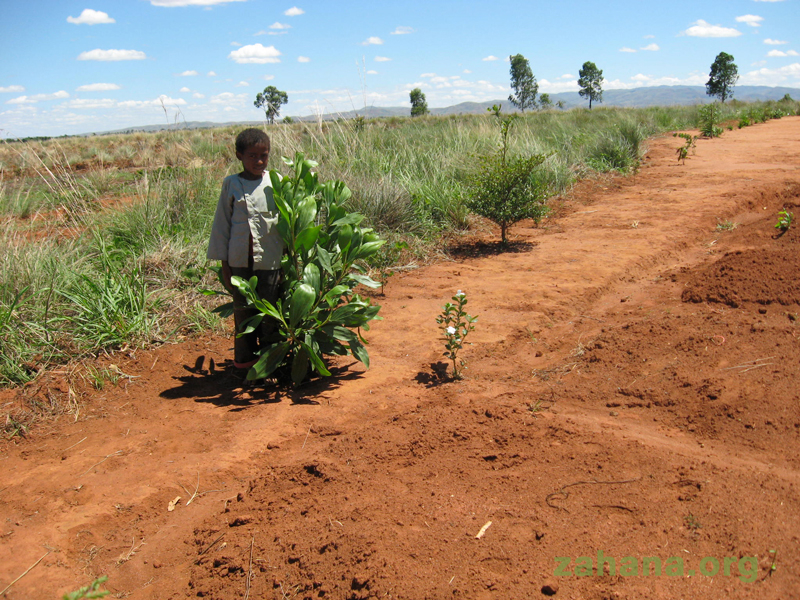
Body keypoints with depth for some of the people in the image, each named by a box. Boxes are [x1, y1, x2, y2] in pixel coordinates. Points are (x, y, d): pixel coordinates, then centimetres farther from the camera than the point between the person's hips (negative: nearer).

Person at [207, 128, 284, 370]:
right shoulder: (231, 184, 1)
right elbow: (222, 224, 6)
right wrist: (224, 264, 4)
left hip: (269, 260, -1)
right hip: (240, 261, 1)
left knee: (270, 313, 7)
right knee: (242, 312, 11)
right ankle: (244, 359, 25)